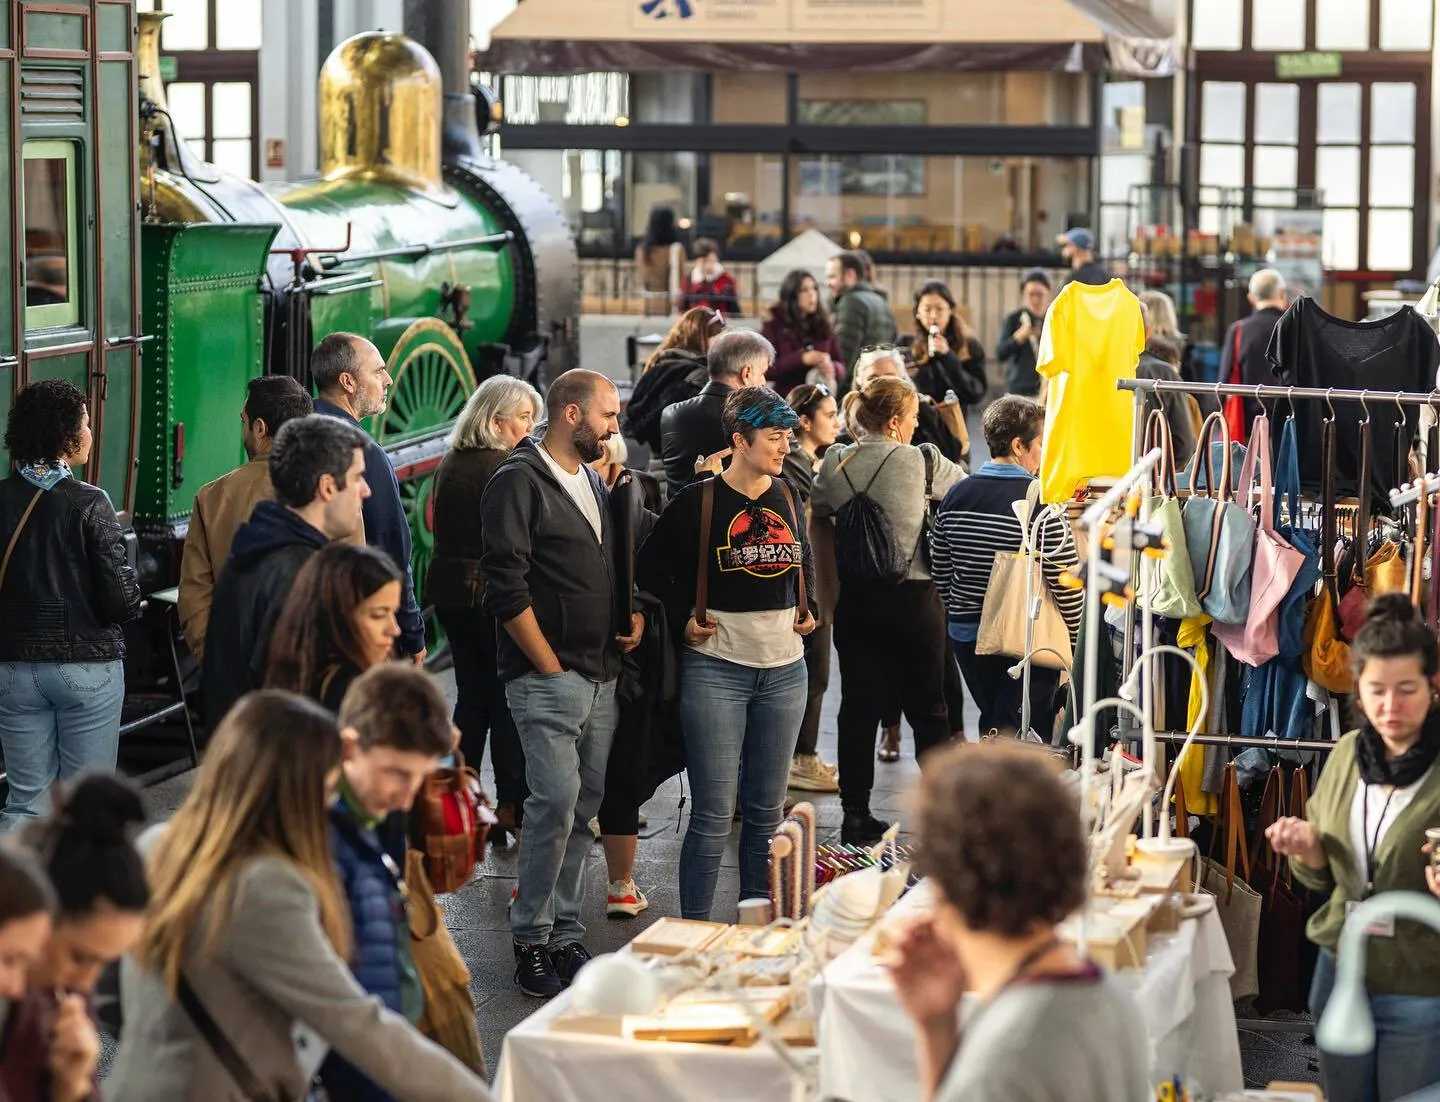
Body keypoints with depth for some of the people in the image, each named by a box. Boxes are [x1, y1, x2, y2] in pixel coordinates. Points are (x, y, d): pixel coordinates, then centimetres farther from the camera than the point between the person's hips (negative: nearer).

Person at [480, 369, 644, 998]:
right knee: (557, 803, -14)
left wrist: (634, 614, 10)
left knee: (583, 806, 8)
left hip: (600, 679, 8)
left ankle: (565, 935, 15)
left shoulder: (593, 484, 19)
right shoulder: (519, 482, -7)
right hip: (547, 679, -8)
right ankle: (530, 942, -5)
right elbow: (507, 586, -13)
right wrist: (549, 665, -12)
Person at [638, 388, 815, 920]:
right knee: (713, 816, -5)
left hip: (784, 668, 5)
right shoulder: (698, 501, -7)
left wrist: (808, 607, 12)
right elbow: (651, 569, 1)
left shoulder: (788, 497, 9)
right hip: (717, 667, -5)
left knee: (766, 812, 12)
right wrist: (685, 617, -7)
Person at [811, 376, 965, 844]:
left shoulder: (834, 465, 1)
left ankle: (856, 814, 8)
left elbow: (818, 528, 6)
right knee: (927, 705, 9)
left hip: (856, 599, 3)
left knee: (859, 705, 7)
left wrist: (829, 593, 13)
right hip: (913, 597, -3)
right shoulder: (920, 462, -10)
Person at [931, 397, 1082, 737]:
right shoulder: (1040, 501, -15)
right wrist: (1076, 639, -1)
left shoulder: (956, 495, 2)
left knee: (993, 724, 20)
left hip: (966, 637, 6)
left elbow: (940, 571, 10)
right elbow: (1066, 582, -14)